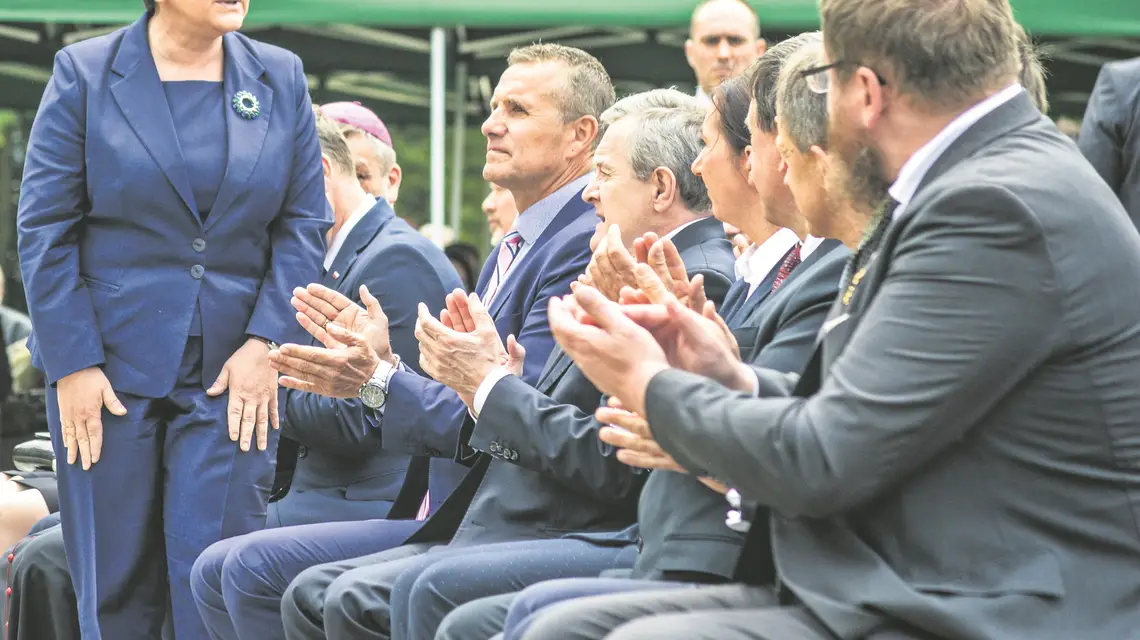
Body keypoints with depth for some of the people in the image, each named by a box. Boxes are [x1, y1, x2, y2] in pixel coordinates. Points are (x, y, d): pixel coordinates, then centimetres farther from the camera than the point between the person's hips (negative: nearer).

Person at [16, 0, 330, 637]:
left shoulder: (282, 78, 7)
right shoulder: (85, 73, 0)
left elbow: (304, 224, 7)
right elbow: (45, 229, -2)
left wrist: (265, 344, -5)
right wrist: (72, 363, -9)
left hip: (233, 369, 1)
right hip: (109, 363, -1)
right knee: (114, 586, 2)